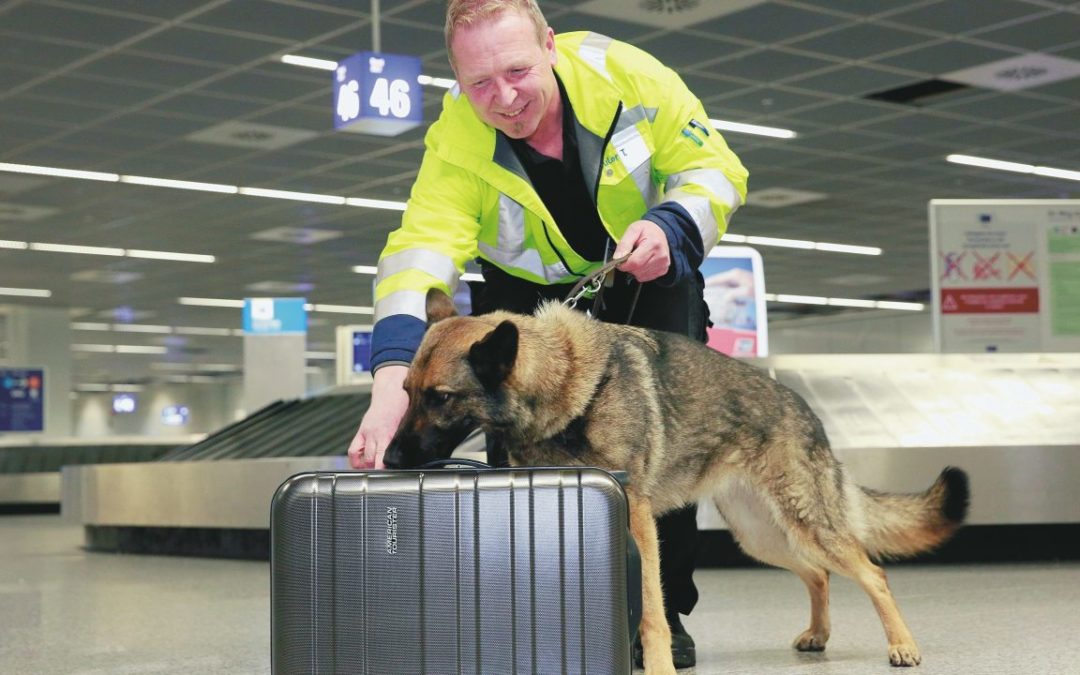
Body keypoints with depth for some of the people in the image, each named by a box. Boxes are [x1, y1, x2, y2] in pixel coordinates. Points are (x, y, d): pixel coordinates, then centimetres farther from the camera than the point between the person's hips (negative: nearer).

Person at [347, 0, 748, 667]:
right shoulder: (457, 145, -28)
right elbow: (422, 249, -42)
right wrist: (393, 377, -58)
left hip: (646, 274, 0)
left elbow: (715, 166, -16)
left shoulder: (626, 74, -27)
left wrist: (670, 227, -37)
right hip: (530, 291, 0)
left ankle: (662, 608, 8)